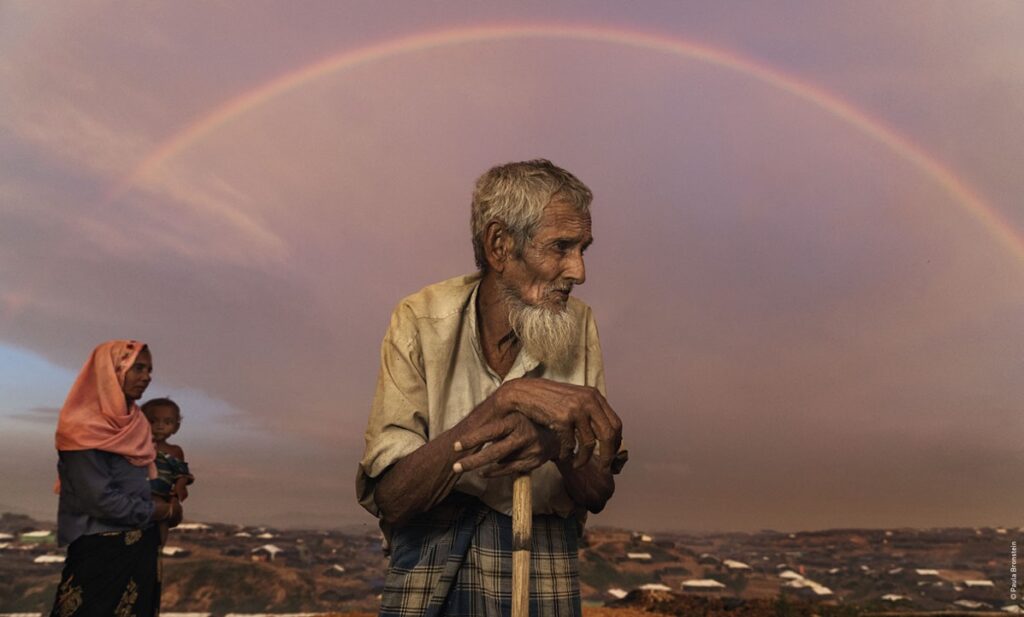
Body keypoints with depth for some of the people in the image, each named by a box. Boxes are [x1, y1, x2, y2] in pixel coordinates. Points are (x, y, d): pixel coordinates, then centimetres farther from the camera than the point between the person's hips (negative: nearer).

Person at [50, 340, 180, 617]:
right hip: (101, 552, -8)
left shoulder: (132, 423, 8)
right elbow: (100, 499, -20)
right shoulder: (85, 428, -16)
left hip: (140, 547, 8)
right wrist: (164, 511, -10)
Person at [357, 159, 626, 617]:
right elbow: (387, 498, -22)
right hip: (429, 572, -2)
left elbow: (598, 494, -5)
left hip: (545, 578, 2)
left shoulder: (577, 325, -7)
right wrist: (506, 399, -33)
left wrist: (556, 447, -28)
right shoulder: (421, 321, -15)